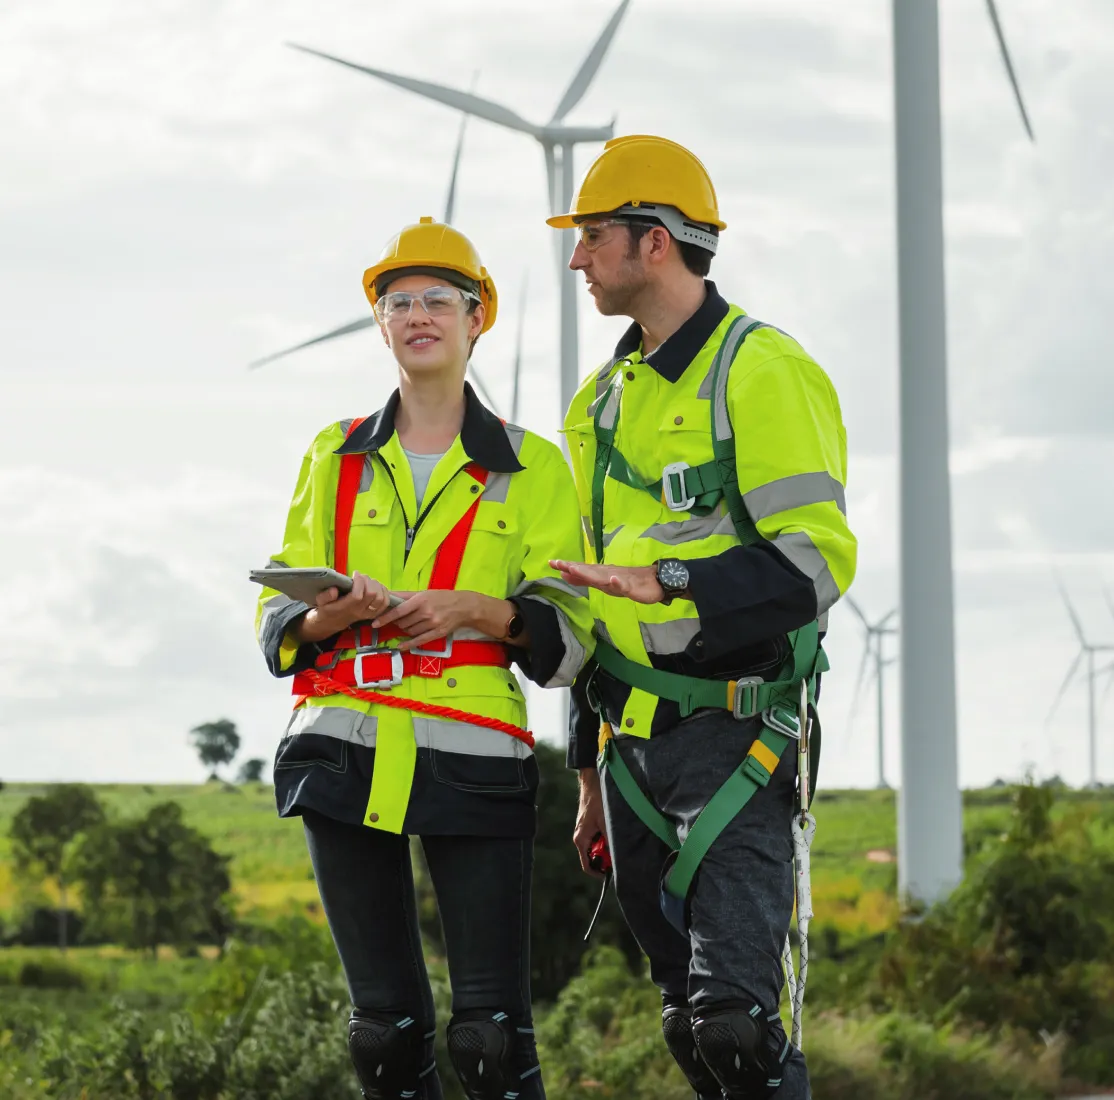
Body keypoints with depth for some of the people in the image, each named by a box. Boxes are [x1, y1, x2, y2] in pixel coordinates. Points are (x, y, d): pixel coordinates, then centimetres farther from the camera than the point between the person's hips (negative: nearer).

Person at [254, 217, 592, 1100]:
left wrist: (478, 609, -15)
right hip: (346, 753, 2)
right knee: (386, 1024, 2)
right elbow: (277, 620, 12)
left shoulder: (531, 468, 8)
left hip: (473, 761, -2)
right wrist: (329, 618, -10)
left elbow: (571, 634, 3)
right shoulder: (335, 458, 14)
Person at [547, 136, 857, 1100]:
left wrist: (670, 580, -29)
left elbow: (815, 560, -17)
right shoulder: (603, 401, 18)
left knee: (733, 1015, -18)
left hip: (733, 731, -8)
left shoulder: (762, 374, -8)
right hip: (633, 741, 8)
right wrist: (592, 779, 23)